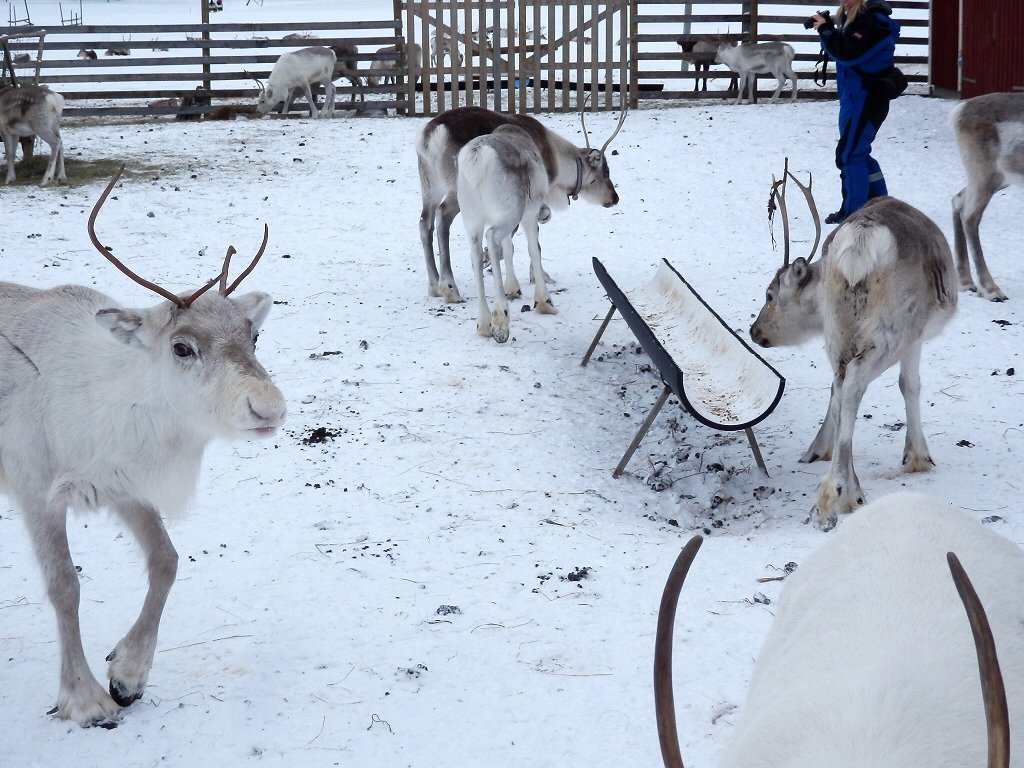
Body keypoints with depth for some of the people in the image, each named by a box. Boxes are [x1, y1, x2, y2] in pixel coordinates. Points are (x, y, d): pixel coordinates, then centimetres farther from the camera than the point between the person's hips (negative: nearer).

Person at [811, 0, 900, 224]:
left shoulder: (872, 21, -17)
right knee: (857, 151, 17)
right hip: (857, 98, 10)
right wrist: (826, 27, 1)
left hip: (865, 99, -10)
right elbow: (841, 47, 15)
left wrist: (826, 29, -18)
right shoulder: (855, 18, 13)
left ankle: (854, 212, -3)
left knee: (849, 153, -8)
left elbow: (848, 53, -25)